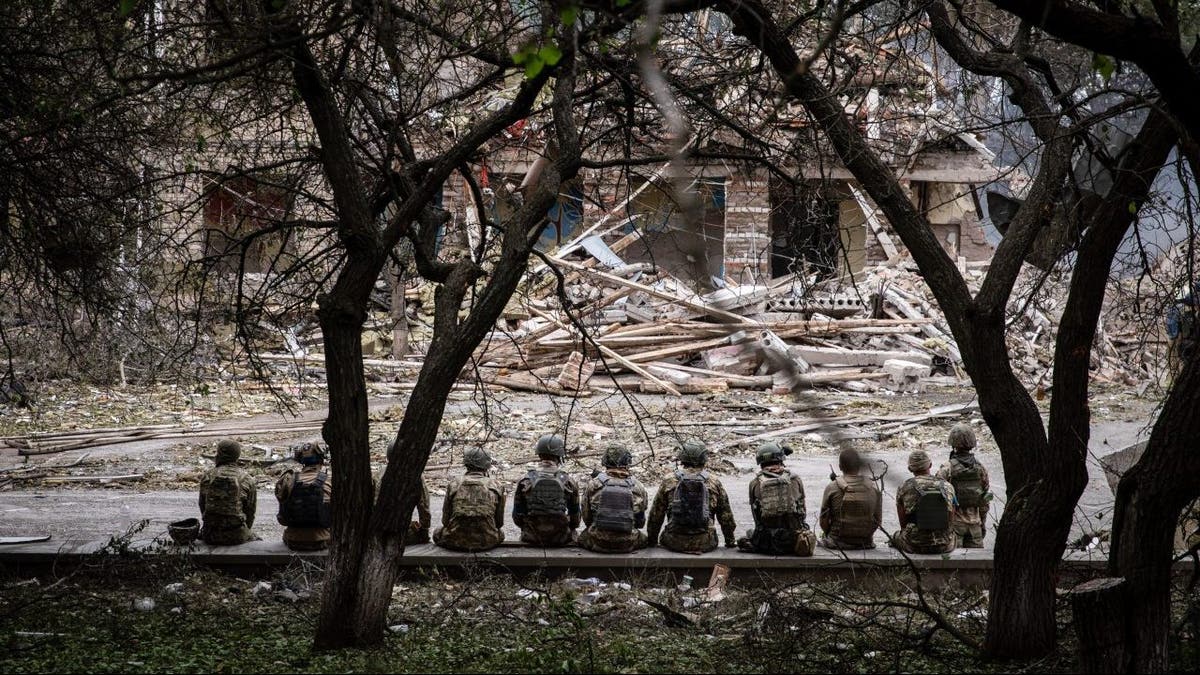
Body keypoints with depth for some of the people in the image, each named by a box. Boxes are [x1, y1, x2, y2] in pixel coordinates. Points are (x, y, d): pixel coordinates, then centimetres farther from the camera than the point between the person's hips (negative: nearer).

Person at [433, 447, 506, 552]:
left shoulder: (454, 484, 5)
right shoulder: (495, 485, 6)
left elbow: (445, 520, 10)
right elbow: (499, 522, 11)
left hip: (456, 543, -1)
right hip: (486, 542, 1)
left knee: (437, 533, 31)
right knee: (500, 533, 35)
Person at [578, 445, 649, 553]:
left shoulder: (593, 484, -3)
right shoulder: (637, 488, -1)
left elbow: (586, 518, 6)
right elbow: (640, 523, 10)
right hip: (627, 545, 0)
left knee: (582, 537, 31)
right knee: (643, 539, 31)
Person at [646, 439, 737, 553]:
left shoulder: (668, 482, 1)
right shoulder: (714, 483, 2)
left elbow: (656, 515, 7)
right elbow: (726, 516, 10)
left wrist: (651, 541, 20)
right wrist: (730, 541, 23)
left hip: (674, 543, 0)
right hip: (705, 544, 0)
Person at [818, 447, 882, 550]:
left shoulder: (832, 488, -9)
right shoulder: (874, 489, -2)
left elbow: (824, 521, -4)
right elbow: (878, 521, 4)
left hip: (838, 544, -3)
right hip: (866, 544, 3)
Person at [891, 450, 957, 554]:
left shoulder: (904, 489, -6)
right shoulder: (947, 487, 0)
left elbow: (903, 524, 0)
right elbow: (951, 522, 6)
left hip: (914, 545, -2)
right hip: (944, 546, 2)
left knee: (896, 537, 31)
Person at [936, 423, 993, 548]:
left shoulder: (947, 469, -13)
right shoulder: (980, 468, 0)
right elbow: (985, 501, 7)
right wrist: (983, 523, 17)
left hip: (954, 520, -4)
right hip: (974, 522, 4)